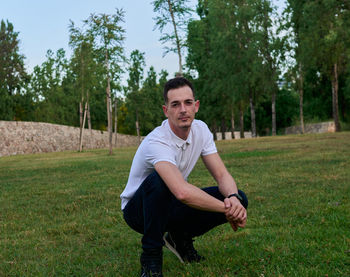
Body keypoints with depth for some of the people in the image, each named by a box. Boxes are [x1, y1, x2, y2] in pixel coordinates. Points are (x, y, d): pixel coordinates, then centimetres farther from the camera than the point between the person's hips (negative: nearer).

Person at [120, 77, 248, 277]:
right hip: (139, 209, -6)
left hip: (172, 207, 6)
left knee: (238, 198, -13)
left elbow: (222, 175, -8)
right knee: (158, 180, -40)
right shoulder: (156, 142, -32)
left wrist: (234, 199, -31)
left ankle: (180, 238, 8)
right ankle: (151, 257, -19)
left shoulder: (201, 130, -8)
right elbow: (182, 192, -47)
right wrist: (227, 210, -37)